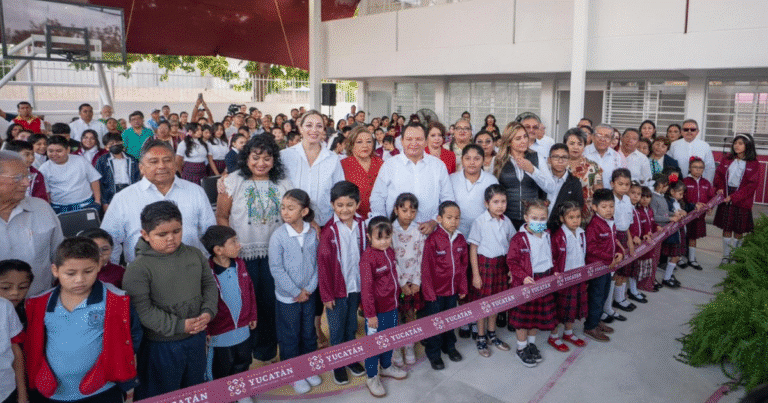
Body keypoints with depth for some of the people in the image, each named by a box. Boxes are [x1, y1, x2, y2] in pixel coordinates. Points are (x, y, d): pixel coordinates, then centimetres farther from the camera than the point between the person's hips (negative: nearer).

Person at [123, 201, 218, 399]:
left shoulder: (195, 255, 0)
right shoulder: (138, 269, -18)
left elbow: (209, 284, 9)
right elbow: (142, 310, -21)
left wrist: (208, 312, -9)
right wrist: (179, 325, -22)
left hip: (196, 337, 5)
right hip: (161, 344, -5)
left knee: (195, 388, 24)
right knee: (162, 394, 13)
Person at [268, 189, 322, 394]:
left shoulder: (312, 233, -7)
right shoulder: (278, 236, -16)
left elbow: (317, 263, -2)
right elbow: (276, 269, -16)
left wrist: (309, 288, -10)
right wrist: (296, 292, -14)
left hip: (309, 294, 3)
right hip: (287, 297, -3)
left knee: (309, 334, 19)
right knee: (290, 338, 12)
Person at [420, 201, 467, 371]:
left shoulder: (460, 239, 2)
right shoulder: (432, 239, -16)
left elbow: (463, 266, 10)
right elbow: (426, 268, -13)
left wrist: (463, 287, 11)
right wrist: (429, 292, -12)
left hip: (452, 289, 5)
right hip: (436, 291, -5)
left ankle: (449, 346, 41)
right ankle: (433, 354, 24)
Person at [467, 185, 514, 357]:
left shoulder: (506, 221, 1)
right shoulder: (480, 222, -13)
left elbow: (511, 245, 10)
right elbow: (473, 249, -10)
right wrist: (475, 273, -11)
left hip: (501, 264, 5)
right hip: (484, 263, -5)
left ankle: (491, 335, 34)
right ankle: (481, 339, 21)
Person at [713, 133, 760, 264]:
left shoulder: (753, 164, -5)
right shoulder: (728, 159, 5)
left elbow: (752, 184, -9)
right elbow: (719, 174, 9)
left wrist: (733, 197, -16)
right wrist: (719, 188, -10)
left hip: (742, 202, -2)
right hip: (725, 199, 2)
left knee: (739, 231, 7)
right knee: (726, 229, 7)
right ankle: (726, 256, 17)